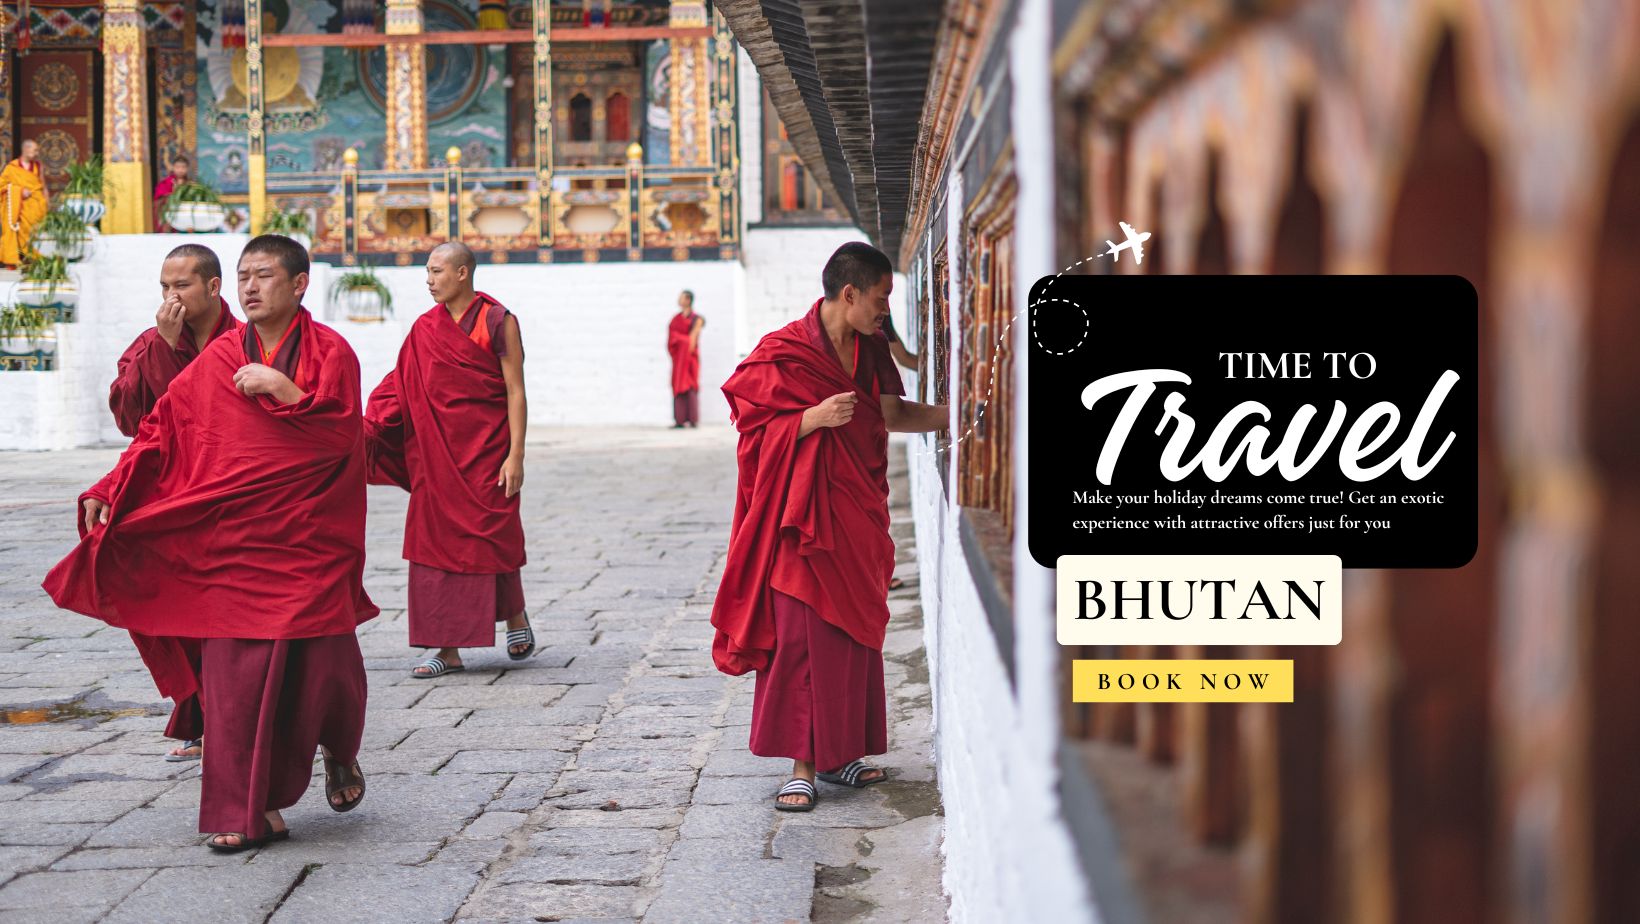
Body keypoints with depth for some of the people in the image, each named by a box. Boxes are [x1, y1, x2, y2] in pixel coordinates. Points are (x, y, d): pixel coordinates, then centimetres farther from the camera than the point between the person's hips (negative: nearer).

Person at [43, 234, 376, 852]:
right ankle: (249, 811, 4)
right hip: (233, 540, 3)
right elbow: (164, 427, 7)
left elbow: (342, 432, -11)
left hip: (309, 541, -2)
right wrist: (111, 490, -3)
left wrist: (280, 387, -18)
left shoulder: (329, 352, 1)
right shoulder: (219, 358, 9)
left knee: (322, 661, 1)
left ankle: (339, 751, 35)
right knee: (235, 672, -3)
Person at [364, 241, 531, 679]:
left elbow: (516, 392, -7)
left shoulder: (498, 321, -5)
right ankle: (448, 648, 6)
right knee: (437, 541, 1)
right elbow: (402, 388, 7)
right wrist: (367, 428, -8)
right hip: (437, 453, 4)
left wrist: (515, 455, -14)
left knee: (491, 539, -1)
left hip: (486, 450, -4)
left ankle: (515, 614, 27)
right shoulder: (425, 328, 8)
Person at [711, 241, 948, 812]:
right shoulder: (784, 352, -11)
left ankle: (838, 754, 20)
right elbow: (758, 429, -11)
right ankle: (803, 765, 1)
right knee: (802, 633, -5)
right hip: (806, 512, -7)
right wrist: (815, 417, -24)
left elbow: (894, 415, 13)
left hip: (858, 511, 7)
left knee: (854, 631, 10)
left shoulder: (871, 348, 8)